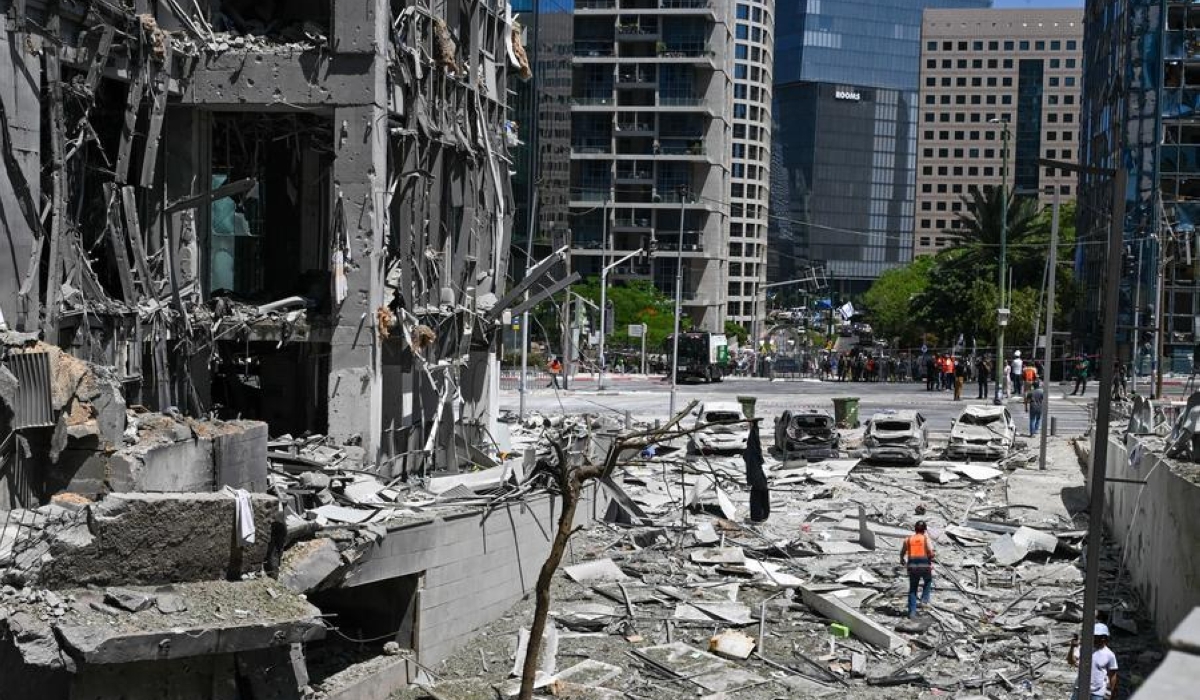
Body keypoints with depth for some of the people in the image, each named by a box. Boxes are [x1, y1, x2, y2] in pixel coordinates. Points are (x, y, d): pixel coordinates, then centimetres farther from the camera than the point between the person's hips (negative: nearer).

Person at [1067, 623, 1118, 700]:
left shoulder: (1109, 655, -6)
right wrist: (1072, 647, -21)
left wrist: (1110, 692, 1)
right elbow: (1071, 661, -7)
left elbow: (1112, 675, 1)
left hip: (1098, 693, -3)